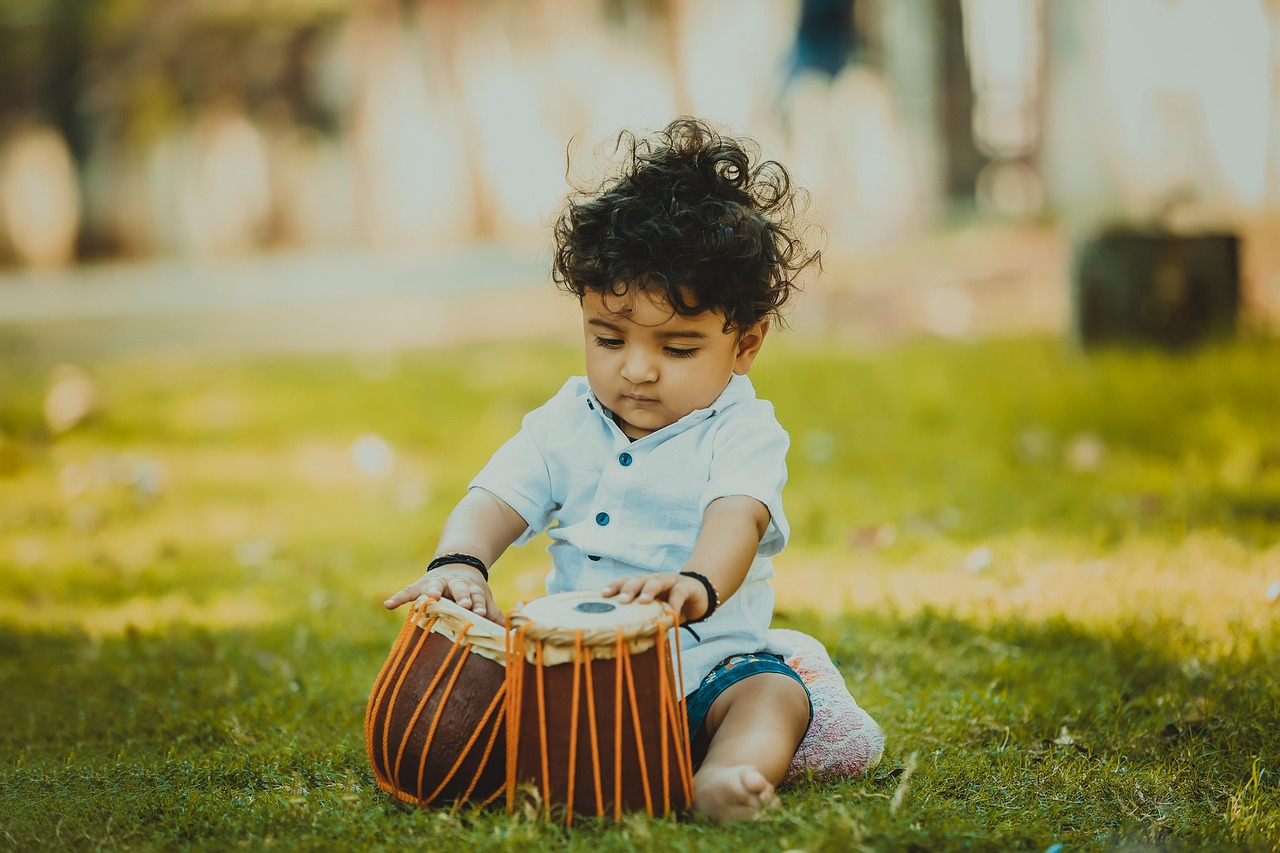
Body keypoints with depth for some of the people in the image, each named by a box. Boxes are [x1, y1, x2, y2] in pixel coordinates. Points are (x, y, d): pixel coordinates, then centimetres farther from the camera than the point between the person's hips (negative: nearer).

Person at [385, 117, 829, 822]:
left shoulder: (741, 433, -5)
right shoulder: (564, 426, 9)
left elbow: (736, 517, -25)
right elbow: (495, 500, -1)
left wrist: (697, 584, -51)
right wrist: (459, 562, -28)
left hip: (707, 665, -3)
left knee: (775, 693, -30)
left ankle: (721, 776, -56)